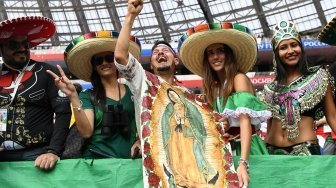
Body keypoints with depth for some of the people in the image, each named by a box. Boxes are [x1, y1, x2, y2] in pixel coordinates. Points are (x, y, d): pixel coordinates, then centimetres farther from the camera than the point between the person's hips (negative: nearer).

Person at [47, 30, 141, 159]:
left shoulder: (133, 92, 7)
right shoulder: (88, 96, 4)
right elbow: (86, 132, -10)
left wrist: (141, 140, -2)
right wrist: (73, 96, -16)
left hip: (130, 160, -1)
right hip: (97, 160, 1)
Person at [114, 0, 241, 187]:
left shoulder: (189, 95, 27)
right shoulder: (144, 80, 16)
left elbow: (207, 130, 27)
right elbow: (120, 55, 0)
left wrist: (221, 127, 7)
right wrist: (131, 15, 1)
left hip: (196, 158, 3)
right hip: (162, 159, -3)